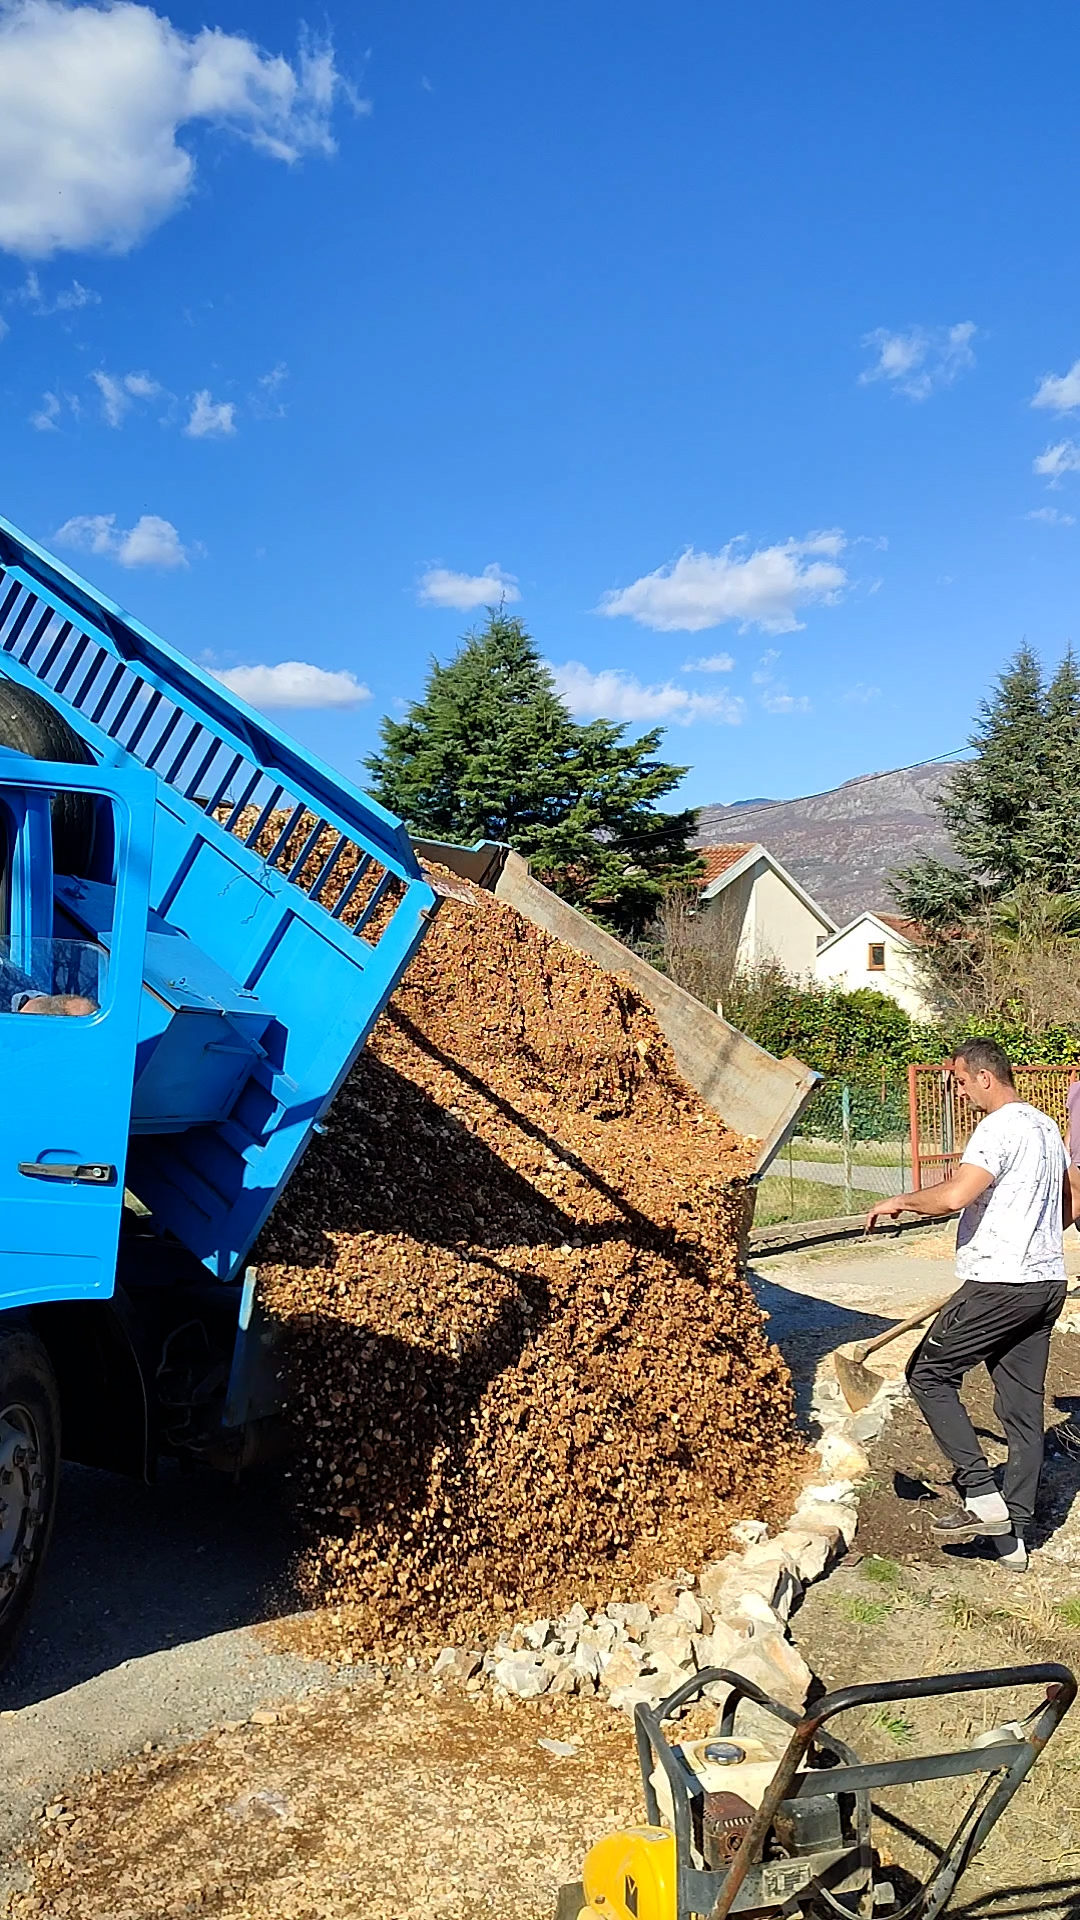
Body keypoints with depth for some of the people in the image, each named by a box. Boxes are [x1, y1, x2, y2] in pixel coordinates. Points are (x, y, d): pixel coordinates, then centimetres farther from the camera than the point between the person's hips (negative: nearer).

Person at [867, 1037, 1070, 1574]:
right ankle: (1013, 1537, 16)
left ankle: (981, 1496, -2)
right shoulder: (1046, 1127, 16)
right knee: (1023, 1407, 11)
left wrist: (901, 1201, -11)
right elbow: (1067, 1209, 27)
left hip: (1000, 1284, -9)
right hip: (1048, 1282, 9)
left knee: (929, 1374, 4)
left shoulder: (1000, 1128, -15)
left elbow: (955, 1195, -27)